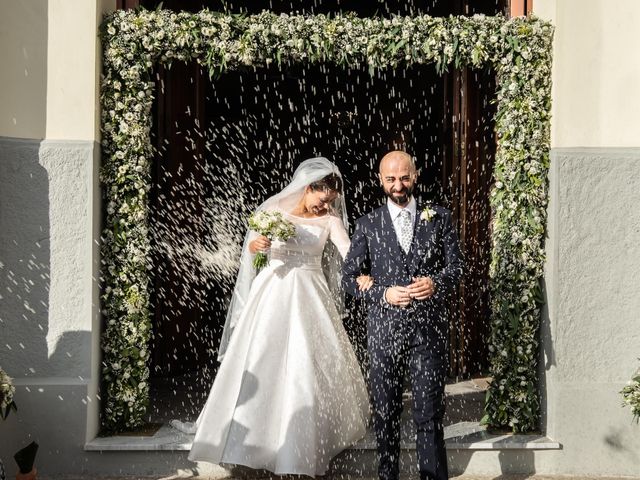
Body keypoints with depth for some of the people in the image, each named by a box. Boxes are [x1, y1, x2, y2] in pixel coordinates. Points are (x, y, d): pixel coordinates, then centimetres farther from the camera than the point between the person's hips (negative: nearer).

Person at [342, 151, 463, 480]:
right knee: (385, 413, 10)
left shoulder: (439, 218, 8)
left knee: (429, 413, 0)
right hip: (384, 329, 1)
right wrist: (383, 294, -10)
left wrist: (437, 283, -15)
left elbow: (455, 266, 7)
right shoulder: (368, 225, 7)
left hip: (428, 329, -1)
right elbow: (349, 277, 5)